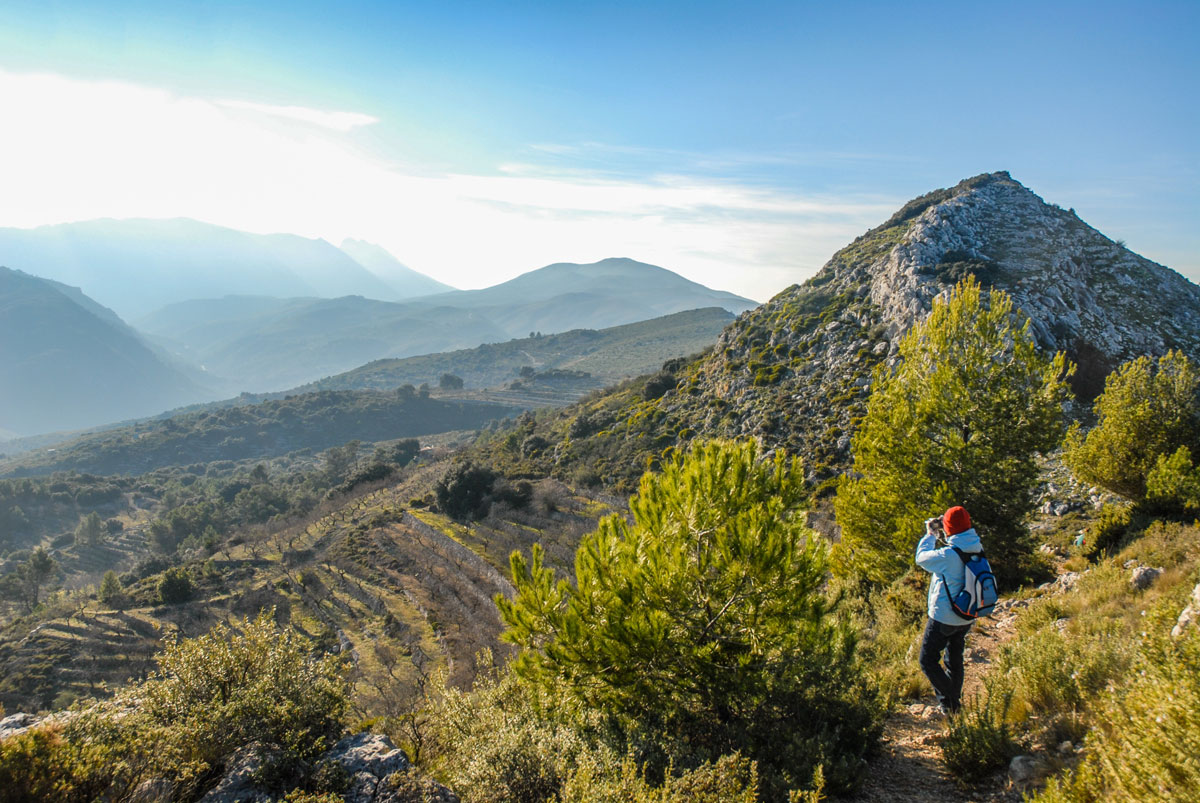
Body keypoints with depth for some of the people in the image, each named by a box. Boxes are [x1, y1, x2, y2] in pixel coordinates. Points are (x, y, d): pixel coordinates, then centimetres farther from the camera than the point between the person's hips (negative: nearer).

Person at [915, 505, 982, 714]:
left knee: (928, 660, 6)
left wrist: (930, 535, 2)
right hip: (965, 618, 7)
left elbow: (921, 558, -10)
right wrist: (942, 531, 10)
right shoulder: (977, 550, -6)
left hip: (943, 618, -7)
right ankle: (956, 702, 31)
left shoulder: (948, 555, -27)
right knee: (955, 660, 21)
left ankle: (950, 701, 1)